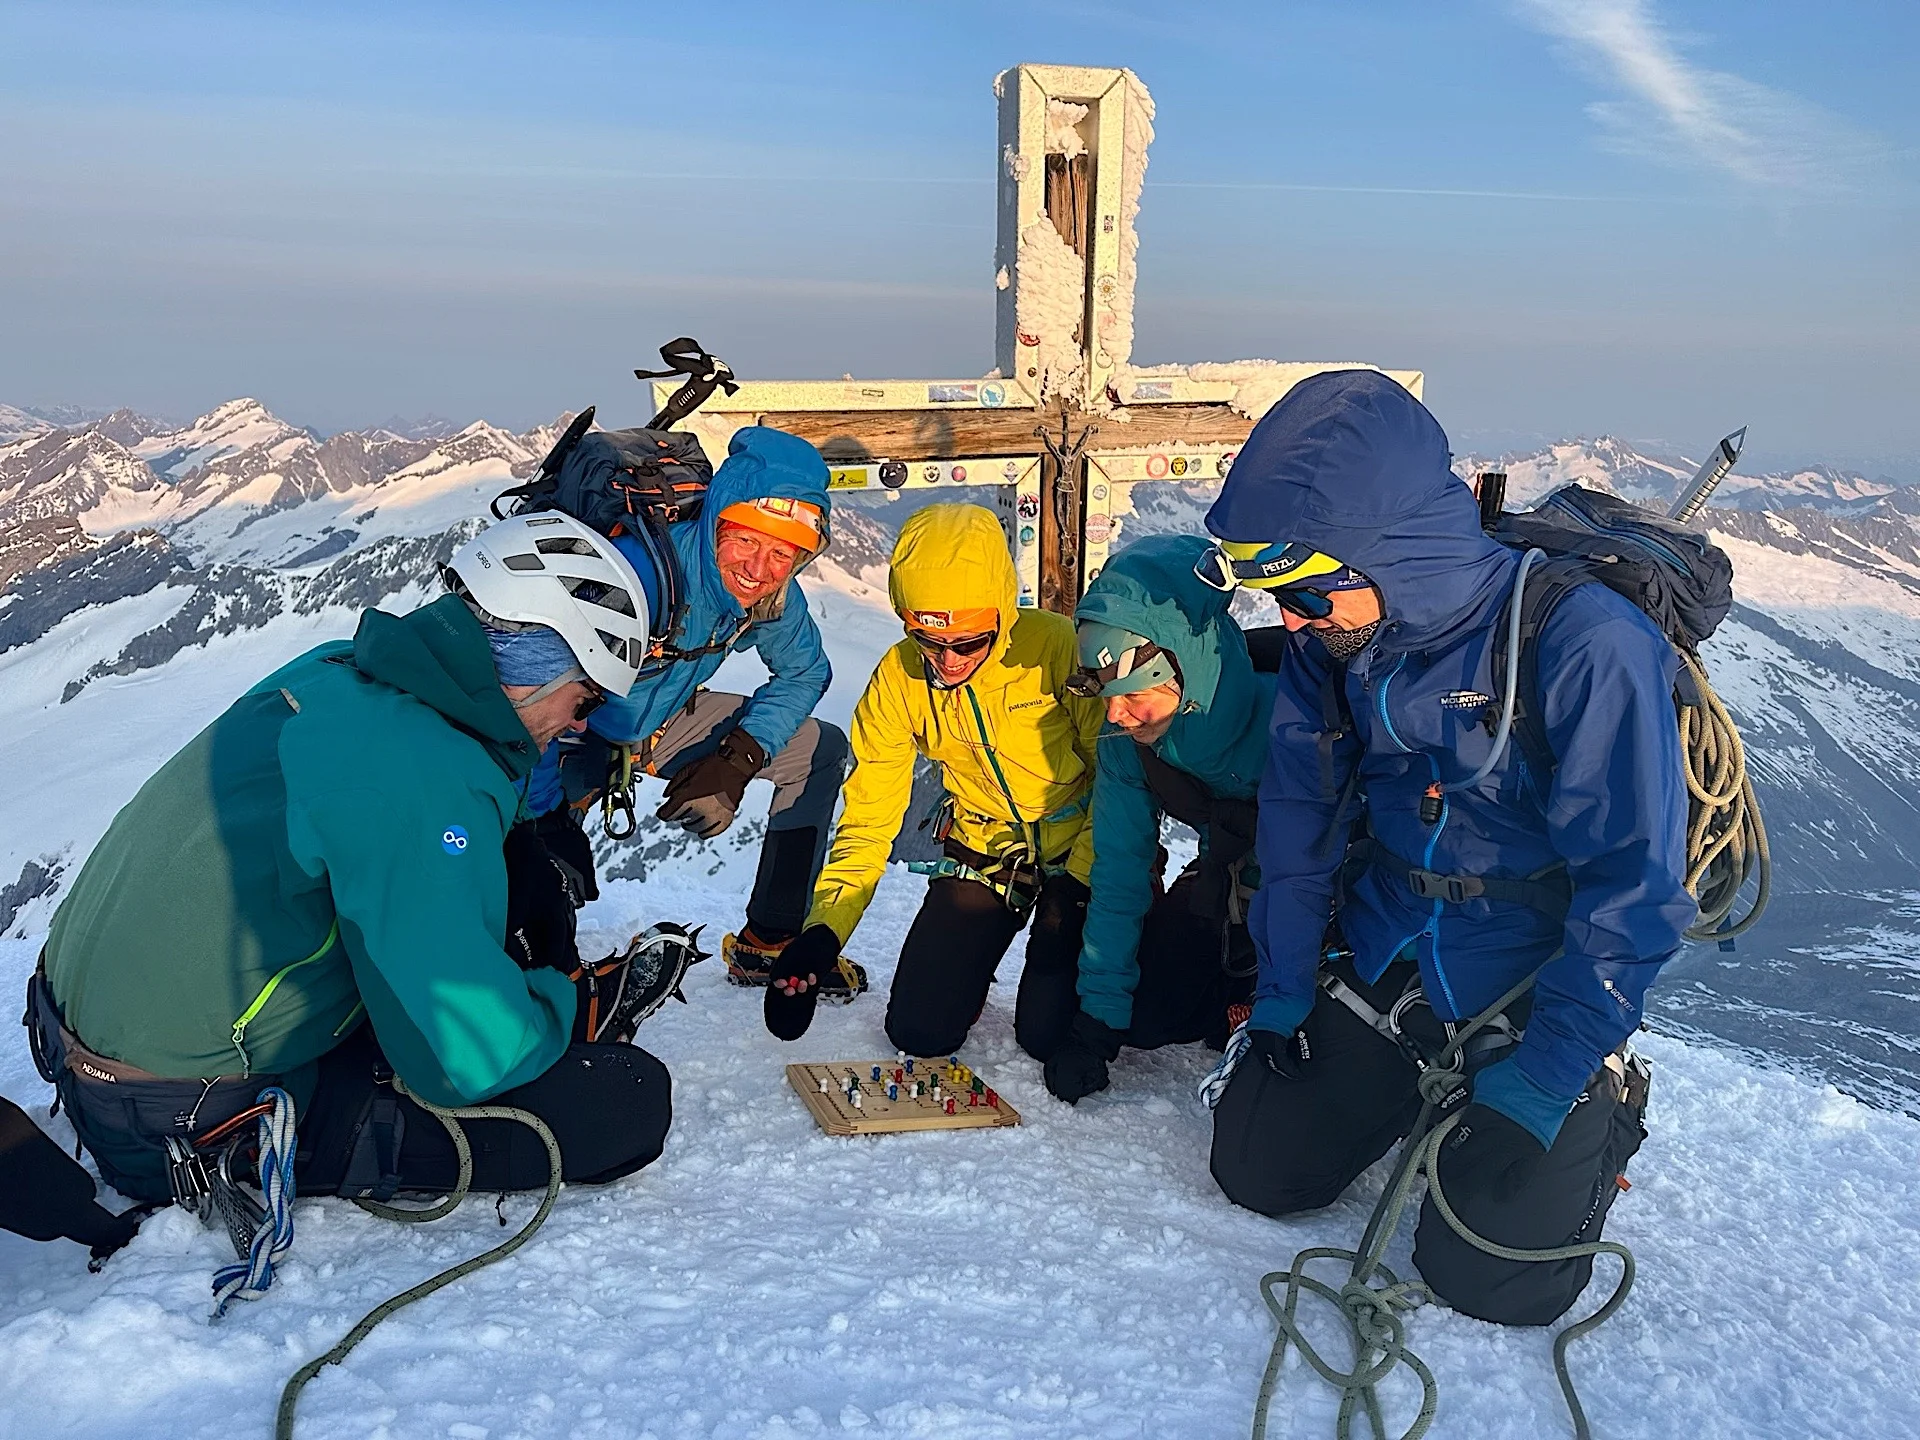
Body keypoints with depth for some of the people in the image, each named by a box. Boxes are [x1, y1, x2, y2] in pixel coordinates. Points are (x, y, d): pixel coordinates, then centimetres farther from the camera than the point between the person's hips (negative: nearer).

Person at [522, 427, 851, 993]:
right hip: (572, 731, -6)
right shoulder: (642, 570, -37)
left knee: (822, 750, 2)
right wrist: (549, 824, -38)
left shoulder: (775, 595, -16)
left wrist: (738, 759, -14)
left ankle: (767, 945, 12)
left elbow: (805, 672, 1)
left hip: (663, 724, 6)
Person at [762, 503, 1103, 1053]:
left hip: (1078, 849, -3)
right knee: (920, 1029, -5)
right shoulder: (898, 678, -12)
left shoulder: (1058, 646, -24)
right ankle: (969, 957, 28)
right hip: (982, 853, 3)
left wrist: (1079, 883, -19)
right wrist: (823, 931, -17)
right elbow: (869, 811, -7)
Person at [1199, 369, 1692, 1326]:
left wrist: (1542, 1080, -21)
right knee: (1256, 1171, 4)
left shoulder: (1585, 642, -28)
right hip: (1382, 955, 5)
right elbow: (1298, 810, 3)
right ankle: (1420, 1085, 30)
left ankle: (1602, 1111, 20)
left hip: (1538, 985, -5)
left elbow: (1635, 885, -23)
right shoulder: (1332, 636, -10)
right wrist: (1281, 985, 4)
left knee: (1487, 1276, -9)